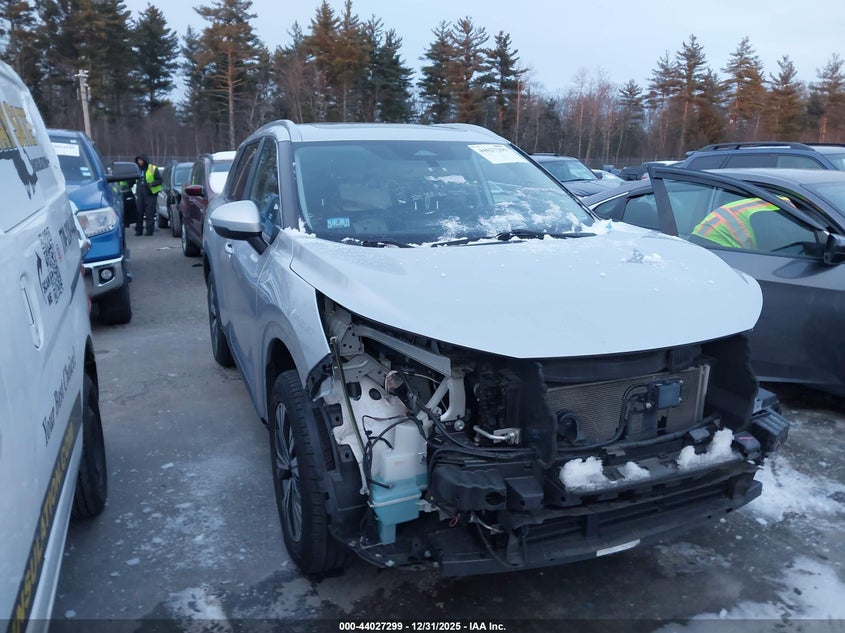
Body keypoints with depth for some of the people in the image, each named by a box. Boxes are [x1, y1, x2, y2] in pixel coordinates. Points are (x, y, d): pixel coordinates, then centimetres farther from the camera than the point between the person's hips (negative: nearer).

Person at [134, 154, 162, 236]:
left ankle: (149, 230, 1)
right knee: (139, 212, 4)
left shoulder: (153, 168, -3)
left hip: (150, 194, -5)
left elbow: (159, 180, -5)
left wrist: (151, 184, -19)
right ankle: (138, 230, 11)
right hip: (140, 194, 5)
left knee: (149, 213, -5)